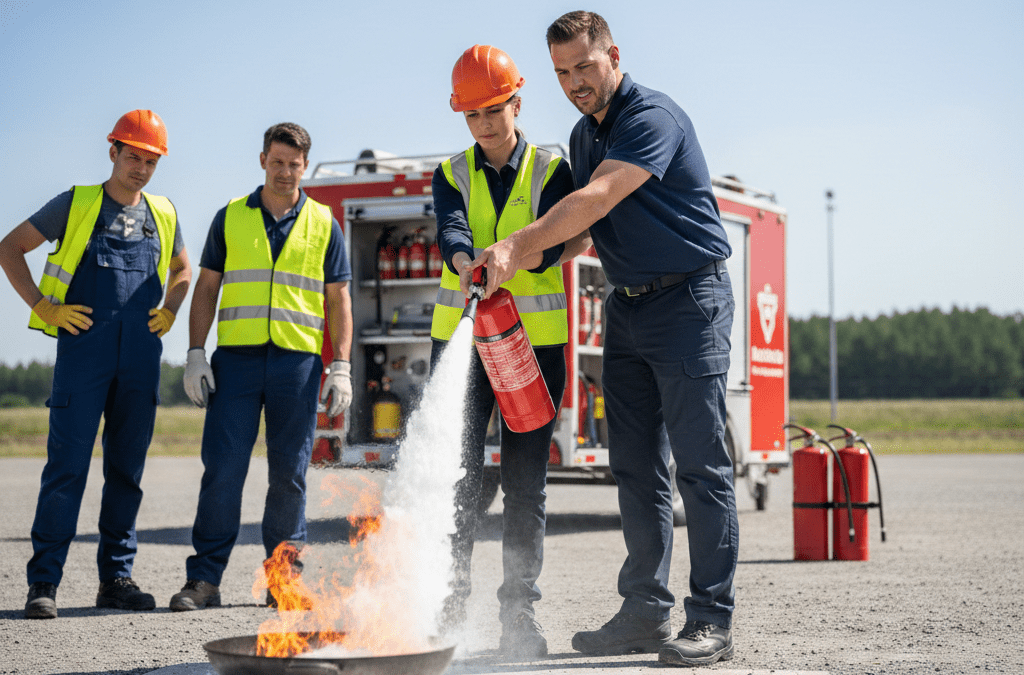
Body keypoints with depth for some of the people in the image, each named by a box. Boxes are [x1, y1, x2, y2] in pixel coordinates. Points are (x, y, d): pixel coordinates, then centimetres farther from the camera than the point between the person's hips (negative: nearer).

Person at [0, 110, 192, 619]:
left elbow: (182, 268, 31)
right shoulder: (75, 204, 3)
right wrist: (42, 305, -3)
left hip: (141, 356, 4)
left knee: (127, 470, 6)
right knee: (67, 466, -8)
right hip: (83, 351, -4)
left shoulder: (163, 215, 13)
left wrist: (169, 311, 13)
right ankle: (44, 582, -6)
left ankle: (116, 577, 14)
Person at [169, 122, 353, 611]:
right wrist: (196, 355, 0)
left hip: (298, 361, 0)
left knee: (289, 474, 3)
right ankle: (204, 578, -1)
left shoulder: (323, 224, 10)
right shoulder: (230, 217, 10)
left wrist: (341, 367, 0)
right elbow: (206, 288, 10)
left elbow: (338, 299, 9)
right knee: (222, 469, -5)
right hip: (236, 357, 0)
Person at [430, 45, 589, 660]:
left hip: (535, 345, -1)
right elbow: (451, 230, -12)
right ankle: (449, 608, 3)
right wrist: (466, 264, -36)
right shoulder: (453, 175, 8)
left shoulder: (551, 170, 3)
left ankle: (520, 613, 5)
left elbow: (553, 239, -14)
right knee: (455, 479, -2)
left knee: (526, 485, -1)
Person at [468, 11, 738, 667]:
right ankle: (646, 611, 11)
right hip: (627, 306, 9)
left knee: (700, 465, -8)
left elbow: (597, 200, -27)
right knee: (636, 467, 7)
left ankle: (712, 621, -6)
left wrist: (518, 246, -35)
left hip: (688, 299, -8)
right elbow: (583, 226, 22)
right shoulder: (584, 134, 13)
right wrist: (517, 265, 5)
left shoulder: (654, 117, -15)